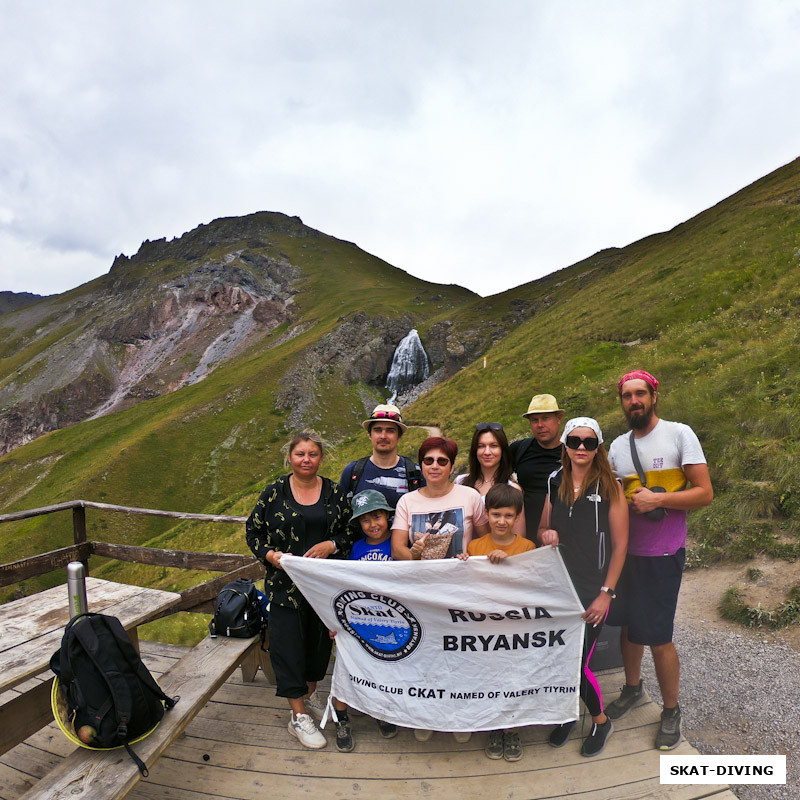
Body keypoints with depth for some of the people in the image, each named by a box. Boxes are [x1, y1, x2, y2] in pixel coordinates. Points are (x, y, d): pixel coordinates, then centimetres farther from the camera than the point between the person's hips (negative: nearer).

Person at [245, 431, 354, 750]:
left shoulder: (334, 493, 0)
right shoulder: (274, 493, -3)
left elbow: (351, 530, 4)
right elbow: (253, 531, 3)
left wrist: (331, 545, -13)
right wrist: (271, 555, -12)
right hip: (286, 583, -2)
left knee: (320, 639, 14)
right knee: (288, 644, 0)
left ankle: (310, 692, 40)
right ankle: (298, 716, 15)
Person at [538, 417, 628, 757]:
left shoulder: (609, 487, -8)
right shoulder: (554, 482, 5)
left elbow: (620, 544, -7)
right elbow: (542, 529, 16)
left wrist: (606, 593, -10)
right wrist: (546, 534, -8)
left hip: (592, 589, -4)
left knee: (578, 663, -2)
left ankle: (600, 720, 28)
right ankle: (568, 714, 35)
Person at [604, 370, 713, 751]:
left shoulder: (679, 434, -8)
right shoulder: (618, 446, 7)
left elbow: (705, 493, -12)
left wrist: (656, 499, -22)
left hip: (663, 555, -5)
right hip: (625, 551, 5)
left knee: (658, 638, 2)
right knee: (629, 626, 16)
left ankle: (671, 711, 25)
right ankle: (632, 688, 39)